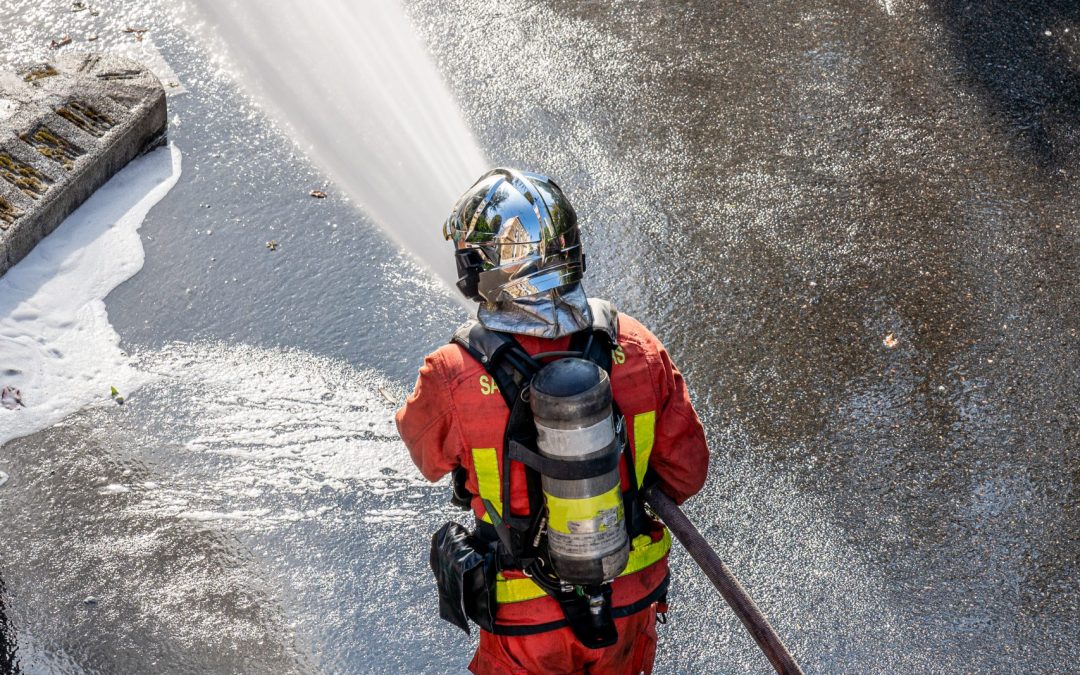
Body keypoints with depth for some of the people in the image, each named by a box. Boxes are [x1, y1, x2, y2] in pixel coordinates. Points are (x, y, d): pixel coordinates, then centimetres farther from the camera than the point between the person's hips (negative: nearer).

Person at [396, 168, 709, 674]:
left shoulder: (451, 380, -28)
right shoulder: (637, 349, -21)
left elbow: (427, 456, -5)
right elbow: (686, 471, -8)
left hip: (527, 617, -2)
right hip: (631, 601, 2)